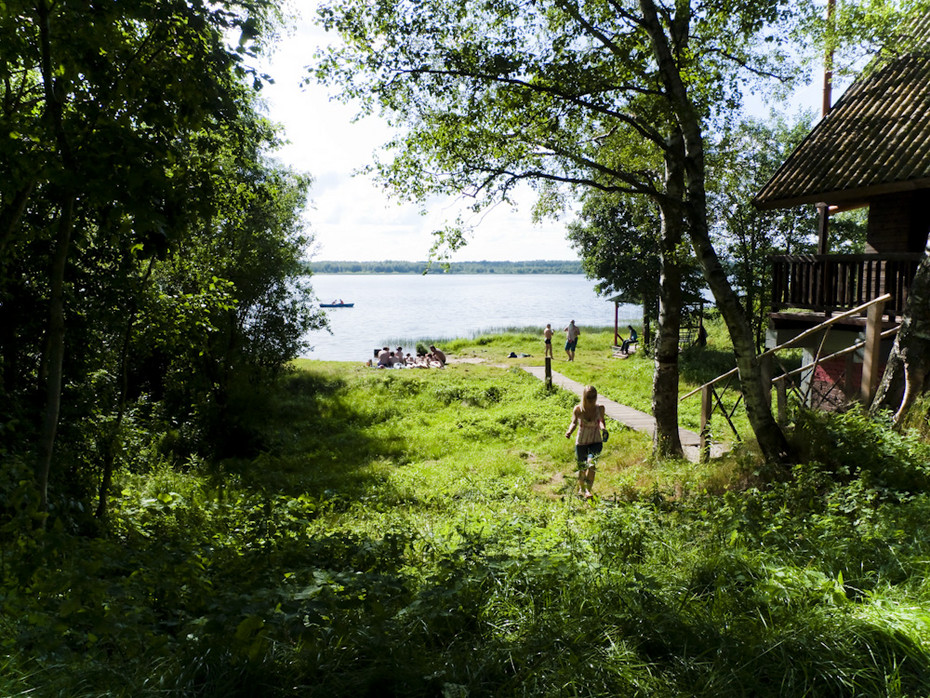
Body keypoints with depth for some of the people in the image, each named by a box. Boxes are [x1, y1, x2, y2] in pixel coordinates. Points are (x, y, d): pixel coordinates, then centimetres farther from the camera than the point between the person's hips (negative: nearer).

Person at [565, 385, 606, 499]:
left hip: (596, 442, 0)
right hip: (581, 442, 0)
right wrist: (569, 431, -15)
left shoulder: (600, 408, -9)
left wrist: (603, 428, -8)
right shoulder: (578, 409, -13)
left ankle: (588, 490, -17)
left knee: (591, 464, -25)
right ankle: (581, 489, 39)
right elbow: (574, 422, 5)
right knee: (582, 469, 11)